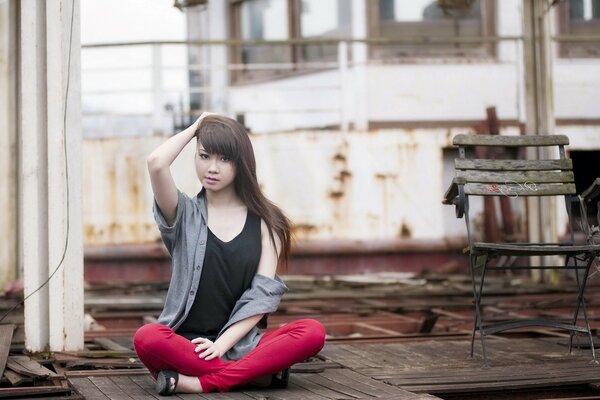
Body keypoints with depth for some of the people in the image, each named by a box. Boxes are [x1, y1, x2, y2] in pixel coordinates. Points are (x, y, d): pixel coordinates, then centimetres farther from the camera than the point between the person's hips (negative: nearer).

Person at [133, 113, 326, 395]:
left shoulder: (264, 221, 7)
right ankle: (262, 373, -26)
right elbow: (156, 163, -13)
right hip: (186, 343, -1)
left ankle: (199, 383, -27)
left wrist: (221, 344, -14)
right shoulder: (184, 216, 7)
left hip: (240, 344, 1)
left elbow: (263, 294, -1)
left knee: (313, 333, -26)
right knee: (146, 339, -34)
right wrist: (195, 127, 4)